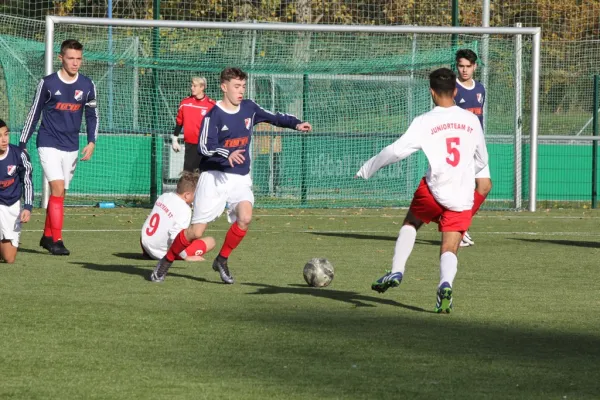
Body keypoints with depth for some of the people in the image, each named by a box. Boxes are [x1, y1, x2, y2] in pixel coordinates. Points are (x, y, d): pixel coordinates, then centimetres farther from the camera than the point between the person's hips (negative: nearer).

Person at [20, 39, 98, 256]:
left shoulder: (87, 85, 2)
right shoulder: (48, 83, -6)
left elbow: (92, 115, 12)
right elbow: (34, 114, 2)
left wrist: (91, 142, -2)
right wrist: (22, 144, 2)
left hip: (71, 148, 4)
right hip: (49, 145, -4)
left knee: (60, 193, 8)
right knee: (58, 189, -16)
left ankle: (47, 236, 22)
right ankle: (56, 241, -16)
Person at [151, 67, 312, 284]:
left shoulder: (249, 108, 4)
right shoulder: (214, 115, -13)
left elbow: (273, 117, 19)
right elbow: (204, 147, -20)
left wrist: (296, 124, 5)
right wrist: (227, 154, -36)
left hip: (240, 178, 4)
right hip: (215, 176, -4)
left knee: (245, 217, -23)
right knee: (196, 231, -5)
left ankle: (222, 260, -2)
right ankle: (166, 261, 18)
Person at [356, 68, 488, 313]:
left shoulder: (424, 122, -3)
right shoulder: (472, 121, 9)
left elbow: (396, 151, -9)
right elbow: (481, 161, 20)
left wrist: (365, 171, 2)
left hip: (434, 190, -2)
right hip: (463, 198, 2)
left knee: (411, 223, 26)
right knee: (449, 249, 4)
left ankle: (396, 272, 13)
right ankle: (446, 284, -26)